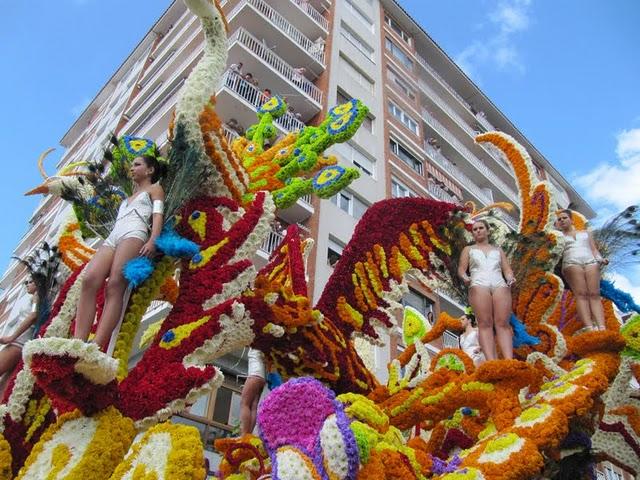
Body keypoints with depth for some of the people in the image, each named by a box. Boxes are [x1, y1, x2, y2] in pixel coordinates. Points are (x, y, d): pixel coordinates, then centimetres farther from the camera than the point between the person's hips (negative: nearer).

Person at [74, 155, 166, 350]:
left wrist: (152, 241, -16)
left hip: (133, 233, -6)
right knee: (89, 280, -22)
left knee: (115, 287, -26)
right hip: (112, 237, 6)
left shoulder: (154, 188, 20)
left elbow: (158, 216, 2)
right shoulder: (131, 196, 41)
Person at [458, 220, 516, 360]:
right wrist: (465, 277, -8)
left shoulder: (498, 250, 31)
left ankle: (509, 361, -27)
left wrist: (510, 277, -4)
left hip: (500, 285, 1)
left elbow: (507, 269, 20)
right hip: (479, 285, -1)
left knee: (502, 323, -16)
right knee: (485, 324, -17)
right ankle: (491, 362, -28)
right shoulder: (469, 249, 28)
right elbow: (461, 269, 16)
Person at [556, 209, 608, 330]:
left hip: (590, 262, 2)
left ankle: (602, 328, -31)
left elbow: (594, 249, 21)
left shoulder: (585, 233, 32)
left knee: (594, 294, -16)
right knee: (581, 294, -21)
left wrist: (601, 259, 3)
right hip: (571, 263, -2)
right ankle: (589, 328, -35)